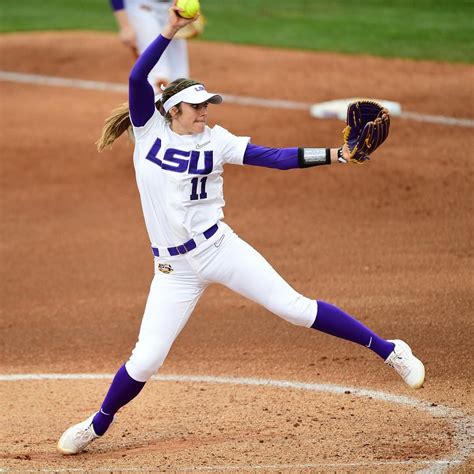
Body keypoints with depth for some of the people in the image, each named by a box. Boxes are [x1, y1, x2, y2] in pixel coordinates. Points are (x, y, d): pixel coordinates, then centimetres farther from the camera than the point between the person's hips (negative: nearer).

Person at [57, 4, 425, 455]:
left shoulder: (215, 140, 1)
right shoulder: (149, 129, 0)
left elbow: (277, 157, -3)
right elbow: (137, 77, -15)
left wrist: (333, 154, -14)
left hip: (218, 247, 0)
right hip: (173, 268, 0)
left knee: (294, 307, -5)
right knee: (144, 362, -3)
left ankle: (387, 350, 6)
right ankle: (98, 424, 23)